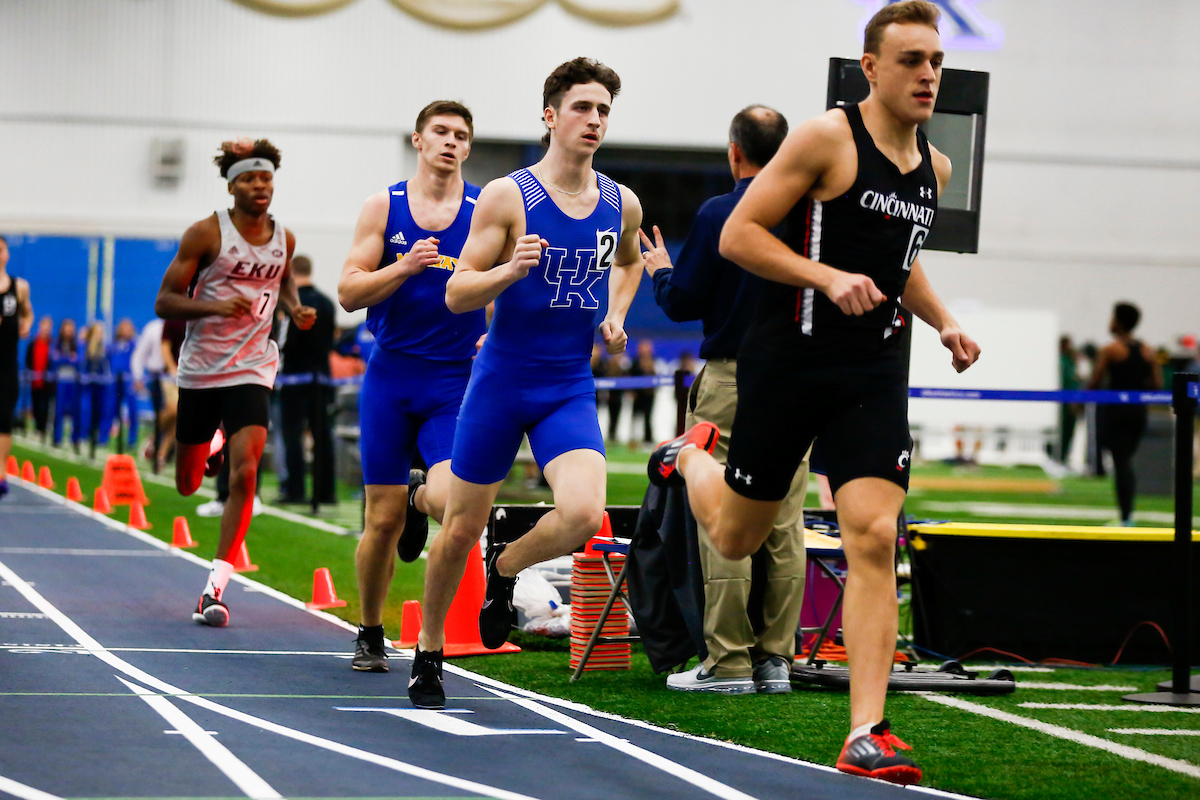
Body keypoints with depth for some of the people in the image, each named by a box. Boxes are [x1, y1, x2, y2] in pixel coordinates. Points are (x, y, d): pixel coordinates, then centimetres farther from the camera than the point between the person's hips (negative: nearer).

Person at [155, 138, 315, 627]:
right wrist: (215, 307, -25)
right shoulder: (207, 234, -9)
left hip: (251, 370, 1)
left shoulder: (284, 238, 4)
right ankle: (211, 445, 51)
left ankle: (215, 588, -16)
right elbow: (165, 302, -9)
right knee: (188, 485, 12)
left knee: (244, 474, -19)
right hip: (200, 369, -1)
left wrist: (295, 310, 7)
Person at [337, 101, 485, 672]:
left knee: (450, 501, -21)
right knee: (382, 521, 1)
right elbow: (349, 292, -1)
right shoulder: (384, 206, 3)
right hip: (390, 374, 0)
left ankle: (418, 497, 17)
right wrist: (405, 266, -16)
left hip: (456, 382, 0)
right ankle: (370, 635, 21)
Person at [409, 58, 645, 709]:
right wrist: (511, 270, -26)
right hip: (501, 381, -3)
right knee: (462, 529, 5)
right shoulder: (507, 197, -9)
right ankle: (428, 654, 26)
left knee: (584, 516, -20)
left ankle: (505, 568, 12)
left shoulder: (622, 204, 4)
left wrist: (615, 316, 11)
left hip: (572, 389, 3)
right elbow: (456, 295, -8)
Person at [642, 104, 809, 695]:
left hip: (732, 381, -4)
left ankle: (729, 662, -3)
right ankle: (775, 658, 9)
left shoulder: (718, 215, -8)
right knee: (784, 526, 7)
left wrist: (660, 272, 14)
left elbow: (683, 303, -7)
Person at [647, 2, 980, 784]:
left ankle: (866, 735, -14)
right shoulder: (826, 138, -11)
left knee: (874, 540, -12)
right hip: (789, 360, -4)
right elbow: (738, 234, -13)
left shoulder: (935, 167, 10)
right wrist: (829, 278, -24)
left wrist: (943, 321, 11)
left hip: (875, 370, 4)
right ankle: (691, 456, 48)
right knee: (736, 538, 11)